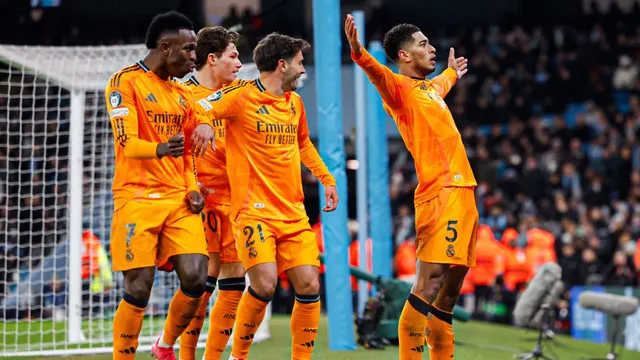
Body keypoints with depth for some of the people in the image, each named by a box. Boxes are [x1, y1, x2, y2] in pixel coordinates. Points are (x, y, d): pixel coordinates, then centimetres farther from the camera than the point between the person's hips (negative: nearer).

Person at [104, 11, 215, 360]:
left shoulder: (182, 93, 17)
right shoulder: (125, 81, -4)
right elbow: (127, 143, -15)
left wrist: (192, 189, 6)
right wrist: (161, 149, -35)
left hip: (178, 200, 6)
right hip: (138, 199, -6)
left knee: (195, 280, -6)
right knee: (138, 290, -9)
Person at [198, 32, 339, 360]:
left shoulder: (295, 102, 14)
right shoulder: (242, 96, -7)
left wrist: (325, 178, 25)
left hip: (293, 211, 6)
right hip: (254, 208, -6)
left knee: (309, 285, -4)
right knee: (265, 283, -20)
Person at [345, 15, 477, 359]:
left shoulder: (431, 86, 22)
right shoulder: (400, 88, -4)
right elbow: (377, 73, -27)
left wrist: (453, 72, 68)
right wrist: (357, 51, -46)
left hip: (462, 192, 9)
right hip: (440, 193, -9)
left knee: (450, 289, 10)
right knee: (429, 285, -14)